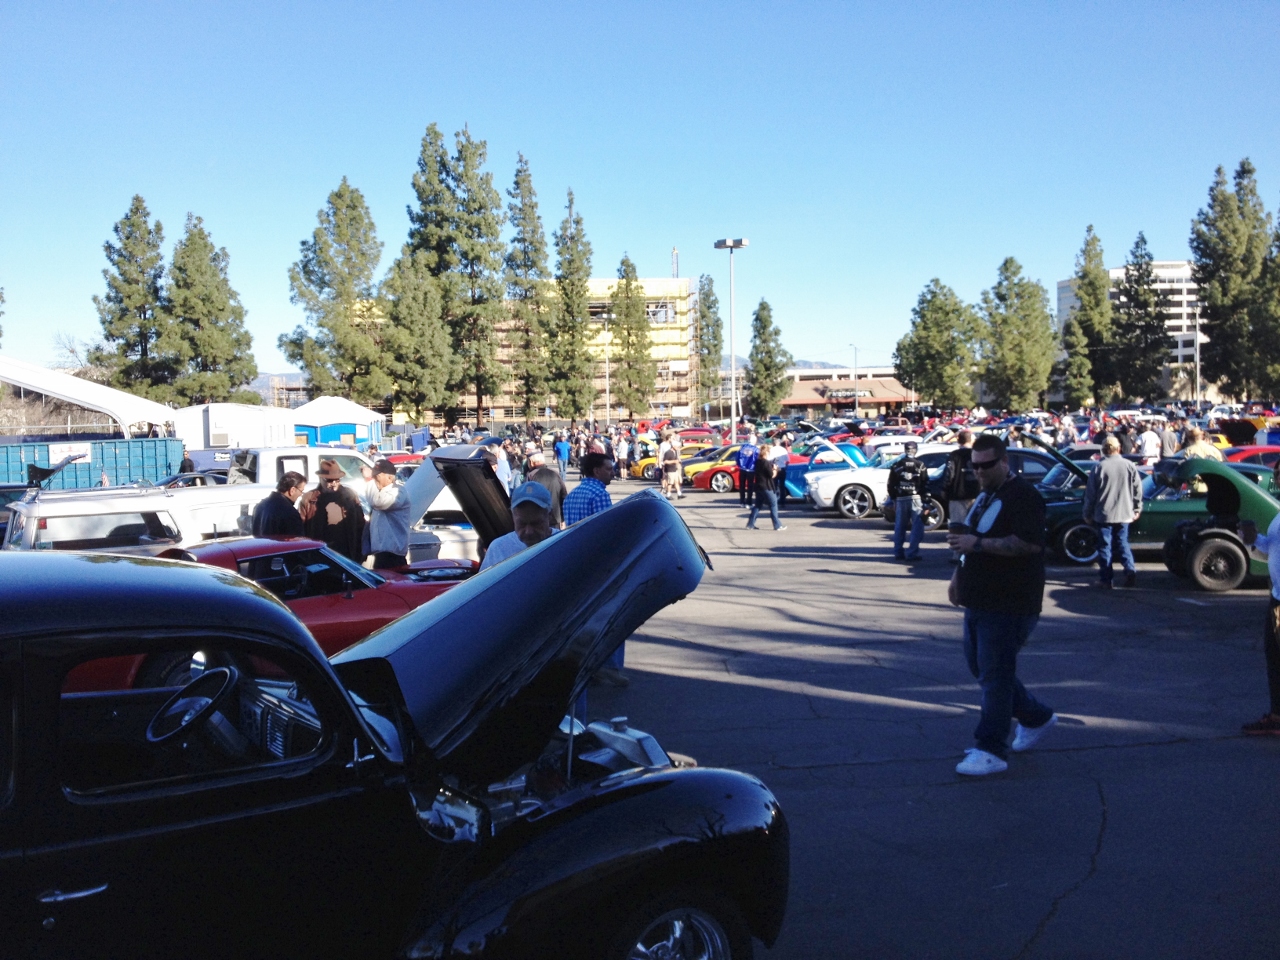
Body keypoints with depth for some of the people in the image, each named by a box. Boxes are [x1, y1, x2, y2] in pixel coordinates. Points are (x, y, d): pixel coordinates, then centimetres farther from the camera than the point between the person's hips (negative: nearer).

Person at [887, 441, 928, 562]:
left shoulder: (896, 465, 5)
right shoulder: (920, 465, -2)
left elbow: (891, 484, 7)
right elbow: (925, 484, -5)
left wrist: (893, 497, 15)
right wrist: (925, 498, 0)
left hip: (900, 499, 3)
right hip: (916, 498, -3)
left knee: (899, 527, 12)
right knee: (917, 527, -1)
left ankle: (898, 552, 14)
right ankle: (912, 553, -7)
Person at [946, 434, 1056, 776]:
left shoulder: (1022, 495, -15)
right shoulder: (985, 495, 16)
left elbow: (1029, 544, -27)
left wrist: (977, 543, -27)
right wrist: (959, 575, 18)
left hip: (1009, 604, -10)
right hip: (979, 600, 10)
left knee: (994, 674, -7)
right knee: (981, 667, 16)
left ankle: (990, 751, 0)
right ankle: (1036, 716, 32)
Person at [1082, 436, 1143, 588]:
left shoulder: (1099, 467, -8)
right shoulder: (1129, 466, 0)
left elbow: (1090, 493, -6)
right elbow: (1138, 489, 5)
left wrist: (1087, 514, 4)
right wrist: (1137, 509, 17)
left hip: (1104, 514, -3)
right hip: (1124, 513, 3)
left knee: (1105, 546, 5)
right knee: (1122, 543, 16)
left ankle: (1106, 580, 5)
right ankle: (1130, 569, -4)